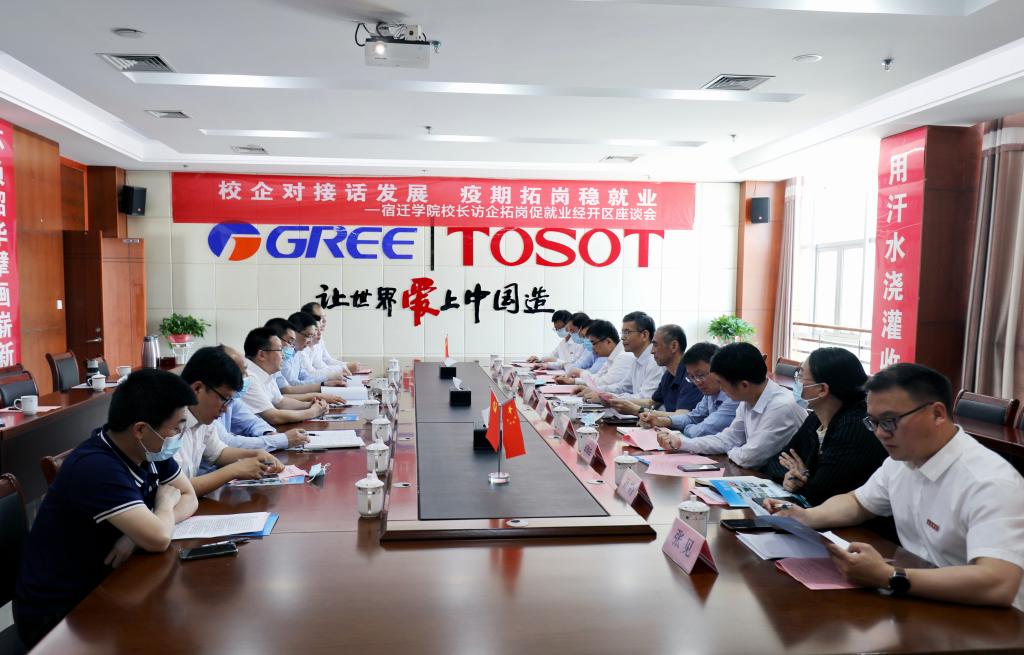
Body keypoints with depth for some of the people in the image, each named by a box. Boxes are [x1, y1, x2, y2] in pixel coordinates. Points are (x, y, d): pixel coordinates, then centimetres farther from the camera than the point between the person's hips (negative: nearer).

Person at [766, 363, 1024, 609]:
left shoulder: (991, 482, -23)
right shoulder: (902, 459, 1)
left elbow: (998, 585, -33)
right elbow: (857, 503, 17)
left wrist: (888, 578, -35)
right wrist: (807, 517, -2)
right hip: (918, 601, 7)